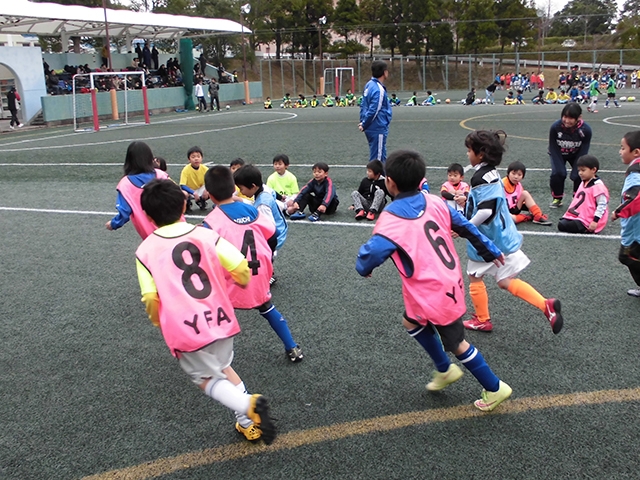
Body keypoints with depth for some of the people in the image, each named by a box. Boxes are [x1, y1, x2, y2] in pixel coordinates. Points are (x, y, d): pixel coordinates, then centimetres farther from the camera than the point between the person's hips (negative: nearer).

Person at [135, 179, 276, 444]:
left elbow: (151, 298, -10)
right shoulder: (206, 235, -2)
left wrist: (158, 322, 11)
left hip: (185, 329, -3)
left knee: (206, 377, 17)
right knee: (223, 367, 27)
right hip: (220, 318, 3)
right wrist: (241, 283, 16)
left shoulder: (145, 250, -6)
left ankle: (248, 405, -8)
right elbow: (241, 267, -8)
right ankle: (248, 423, 24)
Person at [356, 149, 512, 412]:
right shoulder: (434, 202, -3)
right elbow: (465, 227, 7)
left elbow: (371, 253, -32)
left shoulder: (390, 221, -22)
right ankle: (445, 370, 41)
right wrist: (490, 250, 21)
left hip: (434, 294, -7)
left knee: (457, 344, 13)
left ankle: (495, 389, 30)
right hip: (450, 281, 8)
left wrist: (363, 267, -7)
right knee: (411, 322, 26)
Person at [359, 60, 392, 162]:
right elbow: (373, 111, -21)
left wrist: (362, 122, 12)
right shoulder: (379, 90, -19)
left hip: (372, 128, 9)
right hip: (378, 129, -9)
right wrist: (364, 125, -9)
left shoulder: (369, 85, 8)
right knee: (377, 159, -3)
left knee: (381, 157, 17)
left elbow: (363, 105, 14)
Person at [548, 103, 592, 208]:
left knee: (579, 175, -19)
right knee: (557, 174, -22)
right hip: (558, 154, 0)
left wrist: (576, 170, -25)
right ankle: (557, 198, 3)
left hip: (576, 155, 1)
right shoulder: (555, 127, -31)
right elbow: (553, 150, -21)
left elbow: (583, 152, -20)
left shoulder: (585, 130, -30)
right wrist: (560, 169, -26)